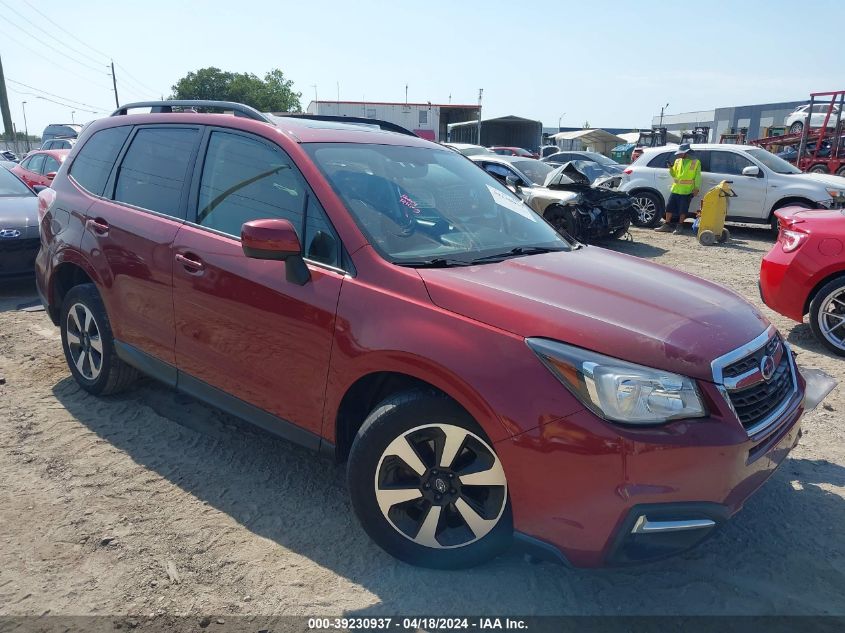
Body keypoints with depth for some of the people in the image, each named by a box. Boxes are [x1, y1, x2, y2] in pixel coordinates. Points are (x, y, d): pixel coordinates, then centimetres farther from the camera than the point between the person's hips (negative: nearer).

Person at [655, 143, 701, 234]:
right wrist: (671, 168, -3)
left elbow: (698, 177, -2)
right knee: (669, 207, 4)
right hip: (675, 189, 5)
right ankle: (666, 225, 12)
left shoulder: (695, 162, 0)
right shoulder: (677, 161, 13)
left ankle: (679, 226, 9)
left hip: (687, 191, -5)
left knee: (683, 209, 0)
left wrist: (696, 188, -9)